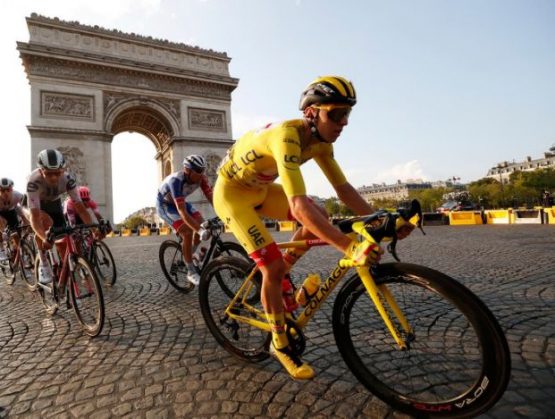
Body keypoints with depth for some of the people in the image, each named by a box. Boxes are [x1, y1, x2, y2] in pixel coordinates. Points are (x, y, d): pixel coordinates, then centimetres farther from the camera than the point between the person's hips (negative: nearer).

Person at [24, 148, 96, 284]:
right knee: (47, 222, -38)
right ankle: (43, 263, -18)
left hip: (54, 205, 3)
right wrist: (45, 238, -59)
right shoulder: (34, 180, -39)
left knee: (63, 243, -5)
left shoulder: (68, 178, -31)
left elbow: (80, 206, -31)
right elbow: (34, 215, -43)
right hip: (35, 207, -3)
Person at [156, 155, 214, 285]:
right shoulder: (176, 181, -39)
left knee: (202, 224, -10)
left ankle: (190, 254, 15)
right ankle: (191, 272, -11)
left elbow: (211, 197, -21)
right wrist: (200, 230, -53)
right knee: (187, 233, -23)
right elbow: (182, 211, -44)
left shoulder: (201, 178, -22)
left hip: (180, 201, 6)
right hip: (165, 204, -6)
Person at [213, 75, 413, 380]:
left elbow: (343, 188, -6)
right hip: (232, 192, -7)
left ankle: (277, 277, 13)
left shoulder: (320, 141, -8)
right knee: (273, 266, -14)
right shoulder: (287, 137, -35)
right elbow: (299, 206, -45)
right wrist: (349, 247, -49)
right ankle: (280, 345, 9)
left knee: (320, 217, -7)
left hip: (259, 189, 8)